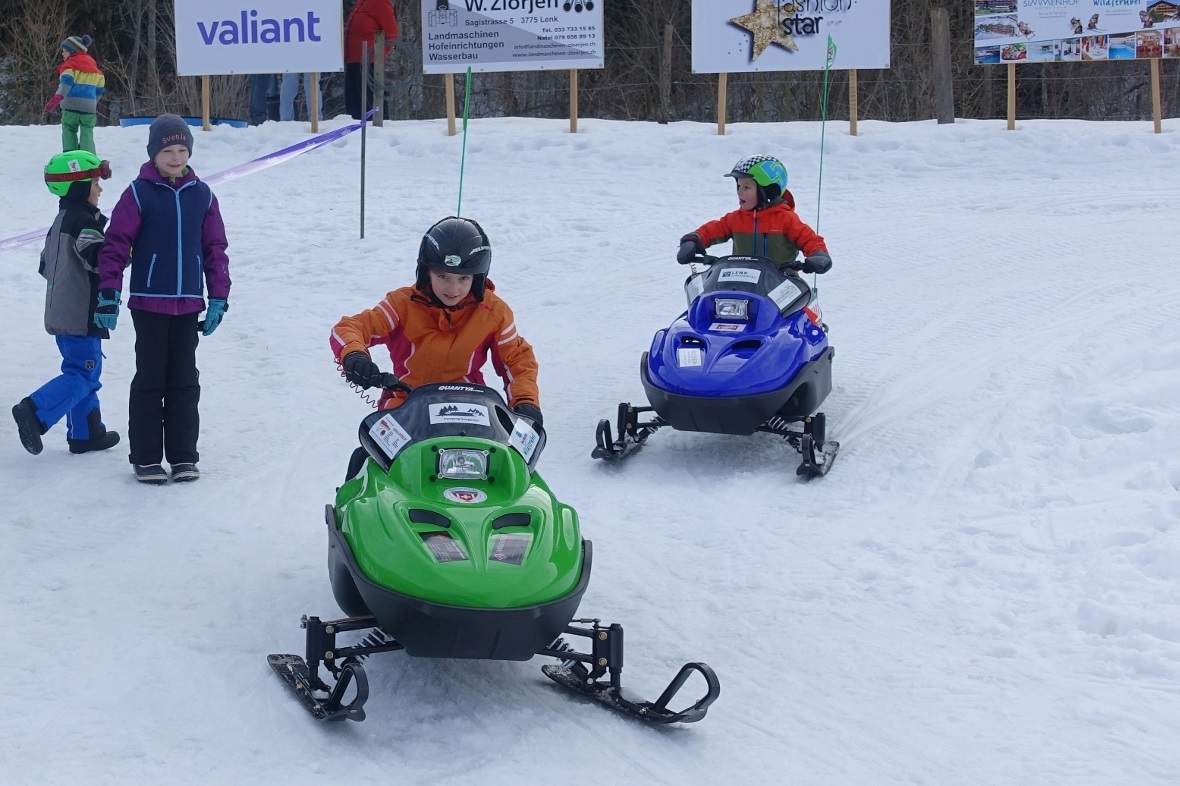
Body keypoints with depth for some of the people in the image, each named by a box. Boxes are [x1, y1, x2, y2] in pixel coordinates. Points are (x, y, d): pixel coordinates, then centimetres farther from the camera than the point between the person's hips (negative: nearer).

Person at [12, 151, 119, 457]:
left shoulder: (62, 220, 14)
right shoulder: (83, 221, -16)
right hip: (81, 315, -10)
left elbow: (46, 265, 20)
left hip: (61, 313, 10)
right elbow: (99, 258, -32)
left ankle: (85, 433, 19)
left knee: (80, 371, 15)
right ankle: (35, 413, -20)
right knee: (84, 373, -9)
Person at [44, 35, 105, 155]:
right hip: (89, 107, 5)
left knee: (69, 131, 7)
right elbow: (100, 87, 25)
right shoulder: (93, 65, 19)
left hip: (71, 105, -5)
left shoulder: (70, 64, -2)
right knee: (87, 134, 4)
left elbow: (66, 82, -20)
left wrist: (56, 99, -29)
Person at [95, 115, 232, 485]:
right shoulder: (139, 193, -4)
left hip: (188, 304, 3)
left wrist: (218, 299, 7)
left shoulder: (202, 195, 6)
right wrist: (108, 295, -12)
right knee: (150, 379, 3)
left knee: (184, 381, 7)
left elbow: (215, 248, 10)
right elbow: (116, 243, -6)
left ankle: (183, 455, 14)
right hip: (149, 302, -3)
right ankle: (146, 458, 10)